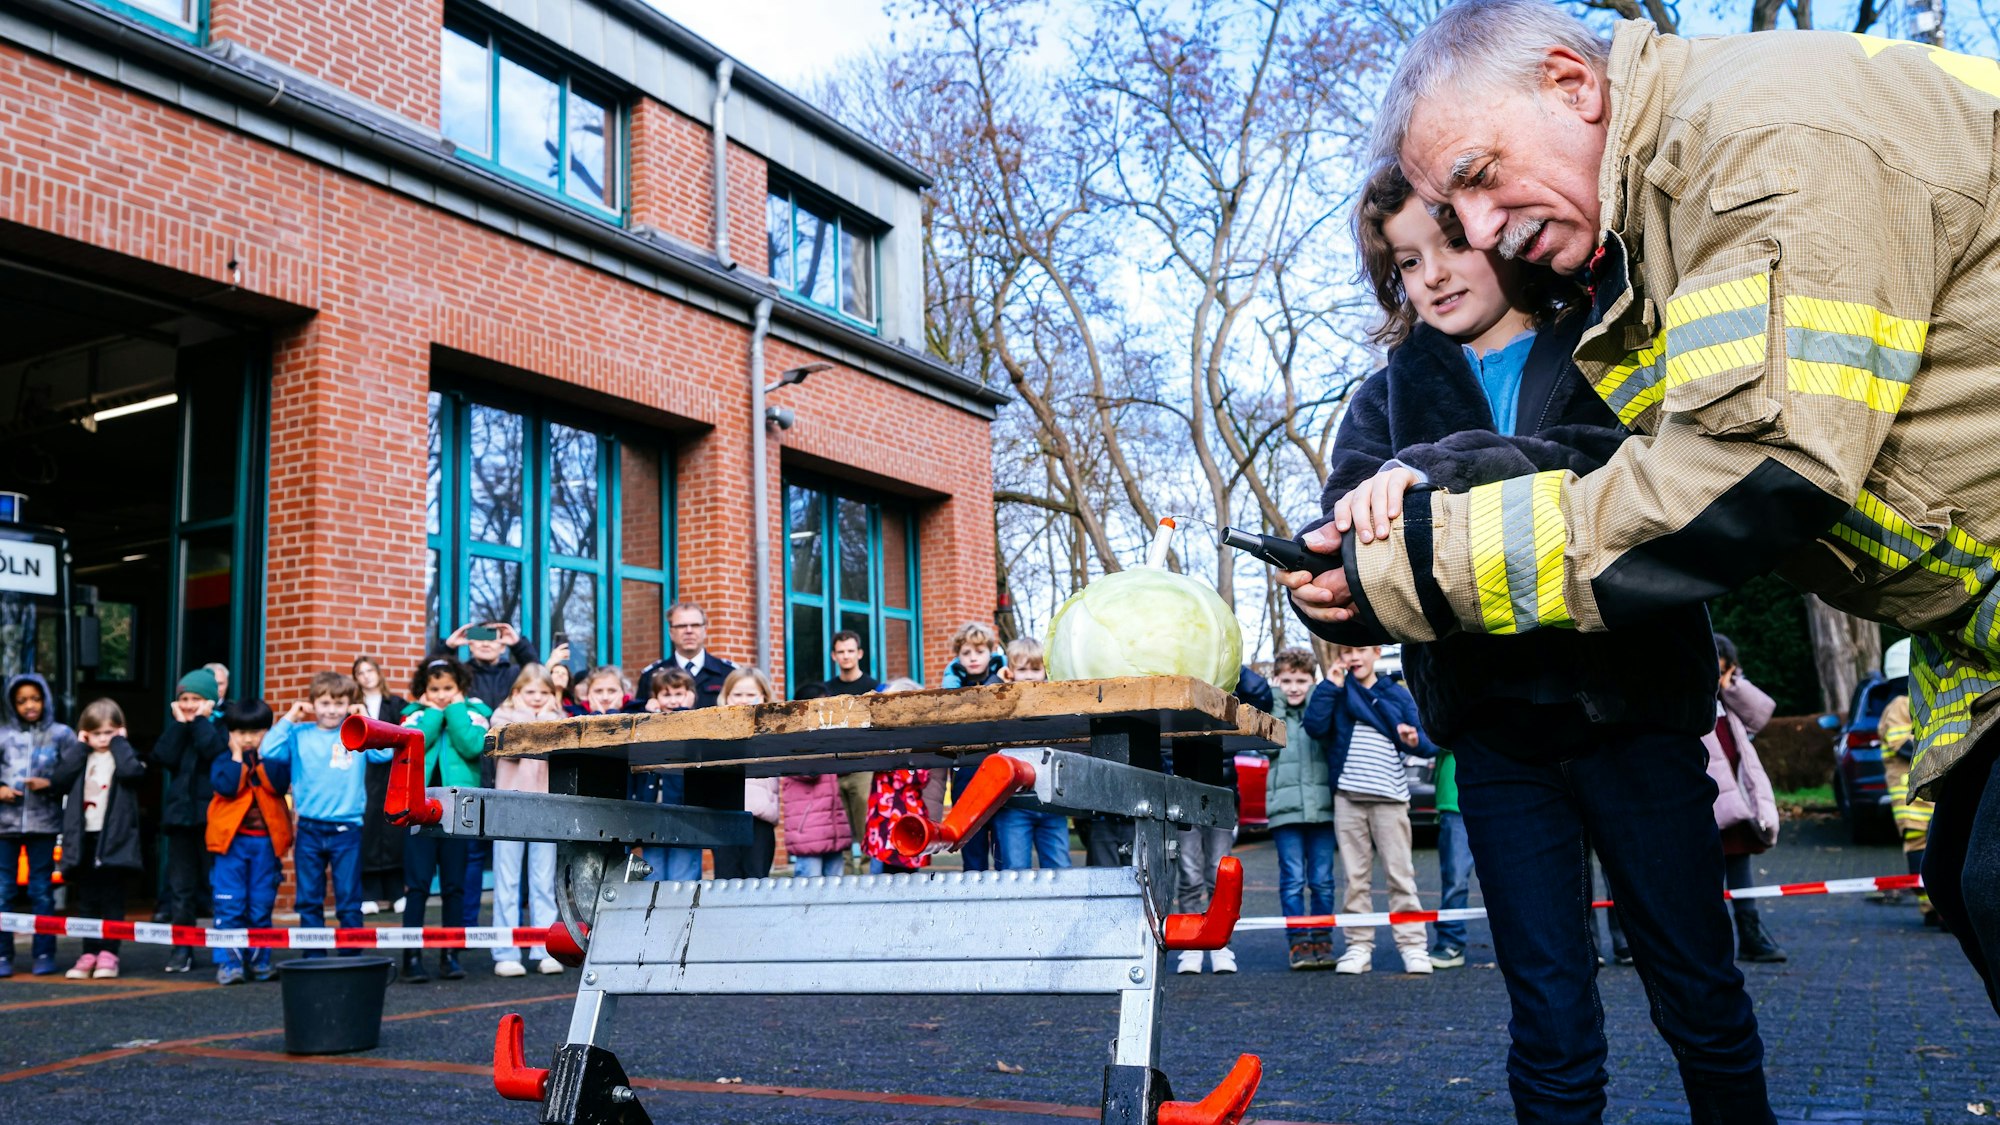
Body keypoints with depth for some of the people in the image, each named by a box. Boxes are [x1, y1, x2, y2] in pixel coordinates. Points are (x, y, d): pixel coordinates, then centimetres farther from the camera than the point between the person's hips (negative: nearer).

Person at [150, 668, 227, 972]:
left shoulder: (221, 724, -1)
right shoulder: (176, 727, 13)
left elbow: (216, 752, -21)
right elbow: (163, 758, -5)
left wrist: (201, 721, -11)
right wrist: (180, 723, -5)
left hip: (212, 816, -4)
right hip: (180, 815, 4)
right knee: (181, 885, 6)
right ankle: (181, 948, 12)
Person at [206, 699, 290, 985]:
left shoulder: (274, 759, 7)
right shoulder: (223, 761, 4)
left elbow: (279, 784, -13)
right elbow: (227, 787, -15)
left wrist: (262, 755, -9)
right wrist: (238, 756, -10)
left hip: (266, 840, 1)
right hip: (232, 839, -1)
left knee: (262, 906, 7)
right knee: (230, 905, -4)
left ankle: (259, 960, 16)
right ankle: (228, 962, 1)